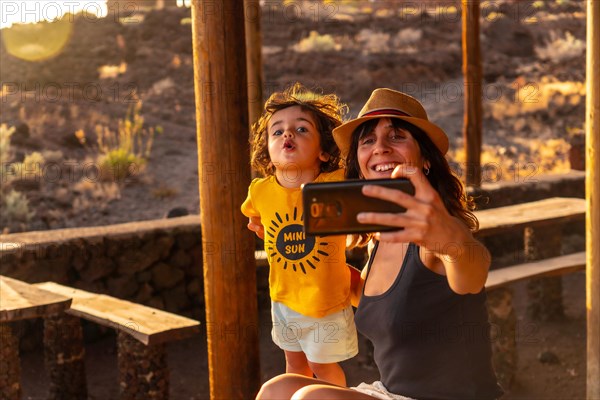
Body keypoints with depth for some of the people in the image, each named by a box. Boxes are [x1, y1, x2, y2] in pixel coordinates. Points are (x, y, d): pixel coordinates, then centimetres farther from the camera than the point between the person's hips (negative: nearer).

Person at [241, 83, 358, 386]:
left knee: (323, 365, 16)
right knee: (295, 362, 25)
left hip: (325, 300, -3)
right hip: (284, 298, 4)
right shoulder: (260, 192, -14)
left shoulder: (337, 184, -27)